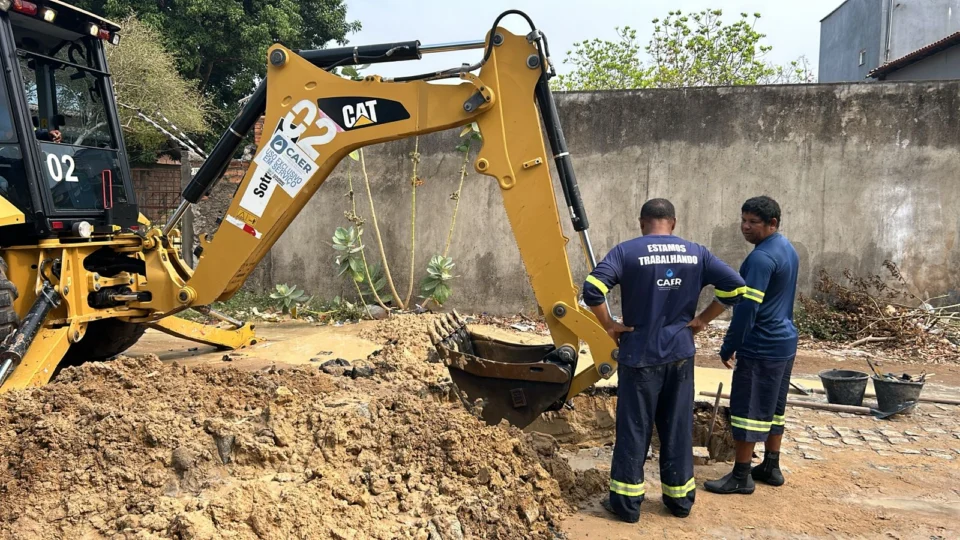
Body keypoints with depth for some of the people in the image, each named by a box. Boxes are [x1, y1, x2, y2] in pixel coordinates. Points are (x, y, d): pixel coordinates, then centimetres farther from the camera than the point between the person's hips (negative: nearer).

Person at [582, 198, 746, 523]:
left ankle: (626, 501, 13)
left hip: (640, 354, -3)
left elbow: (592, 288, -22)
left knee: (634, 428, 5)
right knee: (678, 427, 14)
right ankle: (680, 498, 26)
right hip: (680, 353, 4)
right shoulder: (695, 253, 3)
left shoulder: (628, 251, -9)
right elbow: (735, 287, 1)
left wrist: (608, 325, -9)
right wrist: (702, 320, 6)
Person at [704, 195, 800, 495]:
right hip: (785, 342, 10)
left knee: (747, 408, -2)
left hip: (762, 347, -10)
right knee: (773, 407, 17)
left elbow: (747, 308, -23)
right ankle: (770, 467, 27)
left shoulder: (761, 258, -21)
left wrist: (728, 347, -15)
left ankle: (741, 476, 5)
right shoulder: (788, 249, 11)